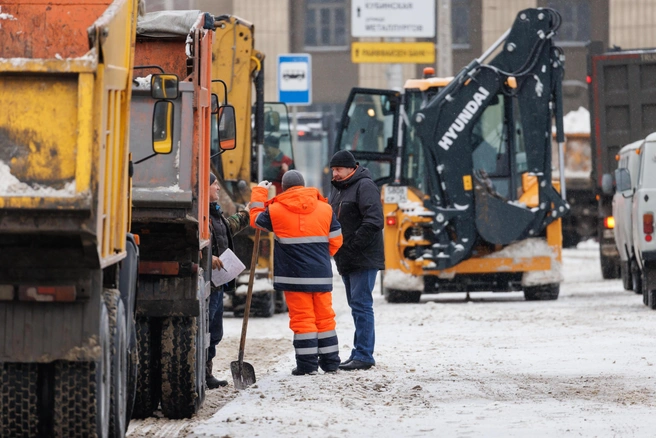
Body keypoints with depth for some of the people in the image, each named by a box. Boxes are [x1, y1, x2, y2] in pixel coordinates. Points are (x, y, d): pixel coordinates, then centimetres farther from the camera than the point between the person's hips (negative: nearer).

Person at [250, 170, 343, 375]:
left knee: (302, 318, -2)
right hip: (321, 274, 3)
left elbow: (256, 218, 18)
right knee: (324, 317, 11)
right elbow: (335, 239, 10)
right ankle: (330, 362, 14)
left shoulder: (275, 210, -2)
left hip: (294, 275, -3)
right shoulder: (325, 209, 5)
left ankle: (307, 364, -4)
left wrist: (259, 193, 29)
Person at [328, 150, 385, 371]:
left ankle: (363, 355, -11)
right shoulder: (337, 189, 18)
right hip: (346, 260, 9)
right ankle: (361, 353, 18)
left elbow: (373, 222, -21)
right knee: (356, 305, 12)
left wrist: (352, 245, -20)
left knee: (361, 304, -11)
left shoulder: (364, 186, -11)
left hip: (364, 259, -9)